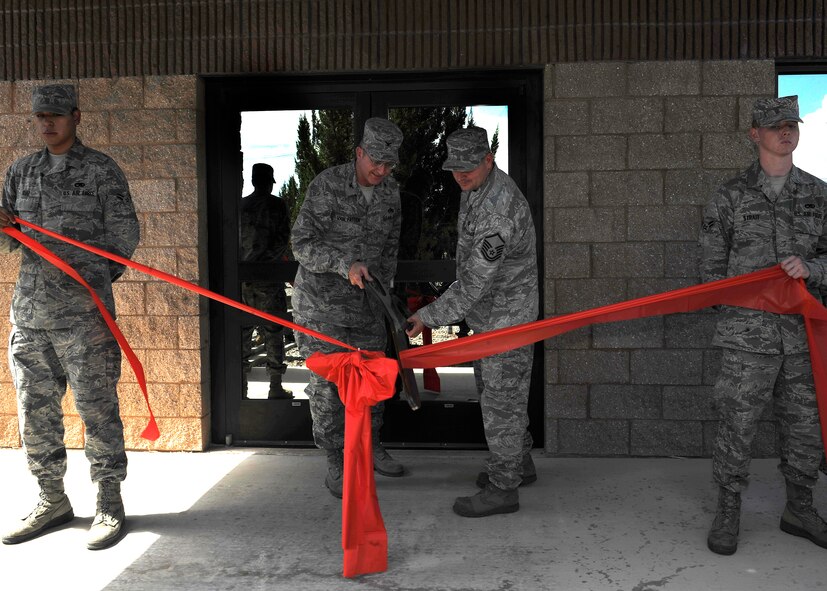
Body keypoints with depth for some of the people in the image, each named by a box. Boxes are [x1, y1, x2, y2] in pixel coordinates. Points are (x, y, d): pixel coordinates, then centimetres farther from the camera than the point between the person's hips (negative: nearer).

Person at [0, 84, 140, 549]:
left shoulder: (101, 170, 1)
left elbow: (125, 235, 0)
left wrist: (94, 283, -3)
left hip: (84, 314, -6)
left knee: (97, 407, -2)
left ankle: (110, 506, 10)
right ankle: (53, 501, 26)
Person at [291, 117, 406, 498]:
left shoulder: (390, 192, 0)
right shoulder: (326, 185, -17)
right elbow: (302, 244, -18)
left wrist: (383, 289, 13)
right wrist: (346, 264, -30)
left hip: (366, 296, 6)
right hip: (321, 297, -6)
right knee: (327, 379, -4)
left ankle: (369, 445, 31)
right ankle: (336, 463, 9)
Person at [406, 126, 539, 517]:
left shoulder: (498, 212, -30)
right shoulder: (478, 184, 3)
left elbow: (473, 281, -29)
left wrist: (429, 317, -26)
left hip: (505, 315, -10)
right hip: (490, 310, 10)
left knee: (501, 397, -1)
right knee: (501, 387, 19)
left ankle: (503, 488, 11)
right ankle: (519, 464, 35)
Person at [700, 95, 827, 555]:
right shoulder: (730, 197, 2)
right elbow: (713, 266, 7)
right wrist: (725, 309, 6)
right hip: (748, 332, -3)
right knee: (738, 424, -1)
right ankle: (728, 513, 14)